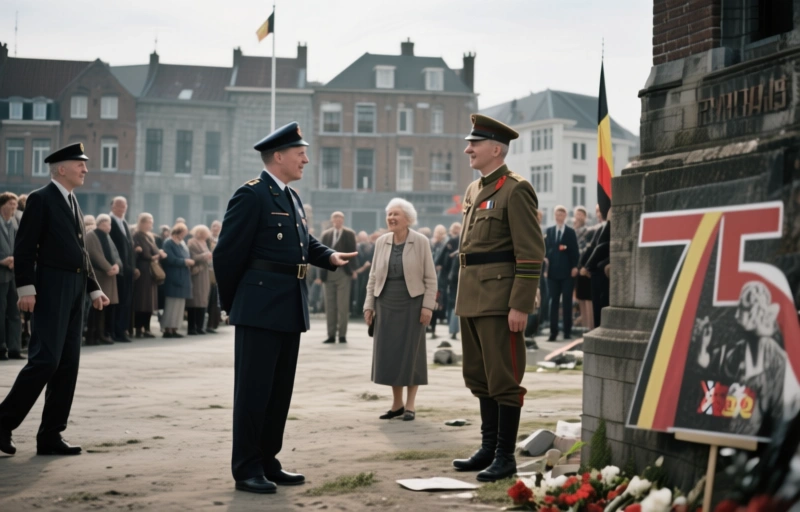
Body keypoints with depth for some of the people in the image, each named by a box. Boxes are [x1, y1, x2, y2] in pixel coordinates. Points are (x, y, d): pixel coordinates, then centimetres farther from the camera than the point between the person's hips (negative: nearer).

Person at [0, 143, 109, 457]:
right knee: (45, 360, -13)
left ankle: (50, 436, 9)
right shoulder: (41, 199, -4)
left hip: (75, 292, 8)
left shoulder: (74, 204, 20)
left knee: (68, 366, 5)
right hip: (51, 290, -8)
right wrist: (25, 288, -19)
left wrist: (94, 288, 15)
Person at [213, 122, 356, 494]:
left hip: (290, 309, 9)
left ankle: (268, 461, 23)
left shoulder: (292, 198, 16)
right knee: (253, 389, -3)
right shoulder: (251, 195, -12)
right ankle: (246, 469, 3)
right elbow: (228, 253, -11)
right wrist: (232, 303, -2)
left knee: (281, 389, 13)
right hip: (261, 307, -9)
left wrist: (329, 257, 4)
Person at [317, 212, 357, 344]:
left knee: (343, 305, -3)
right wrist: (321, 273, 1)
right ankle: (331, 335, 9)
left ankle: (342, 334, 2)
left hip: (344, 273, -3)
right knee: (329, 306, 5)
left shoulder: (349, 234, 2)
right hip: (329, 273, 3)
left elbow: (353, 252, -2)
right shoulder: (326, 234, 10)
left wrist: (353, 270, -10)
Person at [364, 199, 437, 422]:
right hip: (386, 305, 4)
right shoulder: (381, 242, 5)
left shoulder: (421, 242, -5)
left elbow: (430, 278, -4)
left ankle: (410, 404, 8)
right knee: (389, 353, 4)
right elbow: (373, 277, 9)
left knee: (411, 353, 1)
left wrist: (428, 306, -11)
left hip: (412, 305, -3)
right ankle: (396, 403, 13)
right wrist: (369, 305, 5)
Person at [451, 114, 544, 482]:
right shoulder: (473, 190, 16)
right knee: (480, 378, 14)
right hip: (472, 298, 9)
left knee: (503, 379, -2)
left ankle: (505, 456, 5)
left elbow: (531, 253, -15)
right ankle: (489, 448, 24)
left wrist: (520, 306, -19)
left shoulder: (516, 190, -11)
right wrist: (463, 297, 18)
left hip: (499, 300, -9)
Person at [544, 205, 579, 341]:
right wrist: (546, 267, 1)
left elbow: (574, 251, 0)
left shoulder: (571, 232, 2)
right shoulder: (549, 231, 10)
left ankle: (567, 331, 8)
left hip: (567, 273, -2)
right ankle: (553, 331, 3)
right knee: (553, 301, 2)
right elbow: (546, 249, 8)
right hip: (553, 272, 2)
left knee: (567, 301, 3)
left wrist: (574, 267, -9)